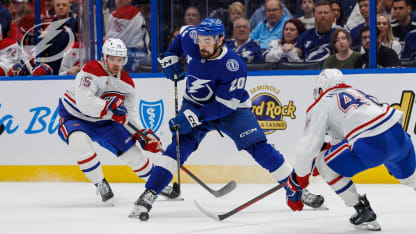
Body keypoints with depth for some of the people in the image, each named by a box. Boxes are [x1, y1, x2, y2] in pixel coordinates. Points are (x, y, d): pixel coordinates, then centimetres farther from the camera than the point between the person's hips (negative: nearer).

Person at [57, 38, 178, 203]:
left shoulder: (126, 82, -5)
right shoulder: (91, 71, -27)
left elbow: (130, 115, -1)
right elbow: (84, 102, -39)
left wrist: (145, 135, -14)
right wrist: (110, 107, -43)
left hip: (103, 122, 5)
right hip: (75, 117, -5)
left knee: (131, 150, 1)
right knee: (79, 141, -37)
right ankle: (100, 184, -21)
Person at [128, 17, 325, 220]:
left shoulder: (234, 67, -31)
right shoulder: (190, 39, -18)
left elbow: (224, 106, -29)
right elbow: (183, 33, 10)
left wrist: (194, 117, -36)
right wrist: (169, 57, 1)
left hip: (231, 108, -3)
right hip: (195, 103, 3)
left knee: (259, 148, -13)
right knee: (182, 143, -21)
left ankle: (296, 190, 0)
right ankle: (149, 195, -25)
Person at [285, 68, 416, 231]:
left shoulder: (321, 104, 10)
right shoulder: (355, 92, 31)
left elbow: (308, 145, 5)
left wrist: (300, 178, 17)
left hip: (371, 145, -7)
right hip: (398, 136, 7)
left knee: (325, 165, 10)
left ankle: (363, 211, 11)